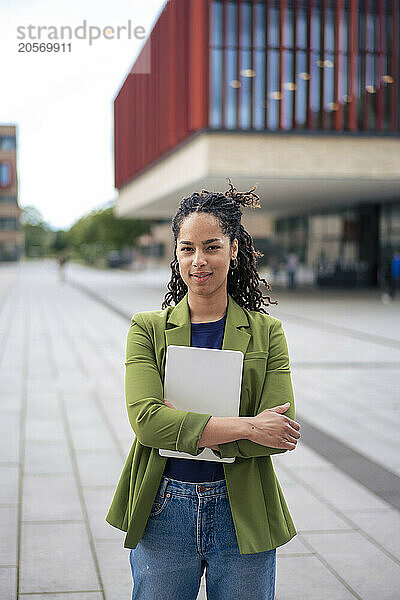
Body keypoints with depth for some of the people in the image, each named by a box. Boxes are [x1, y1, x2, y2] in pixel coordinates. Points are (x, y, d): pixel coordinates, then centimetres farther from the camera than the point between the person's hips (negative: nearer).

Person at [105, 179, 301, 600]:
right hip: (163, 514, 0)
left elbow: (280, 432, -10)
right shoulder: (147, 328, 0)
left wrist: (183, 423, -17)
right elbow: (146, 419, -15)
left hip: (242, 515, 0)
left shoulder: (266, 332, 0)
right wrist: (245, 426, -19)